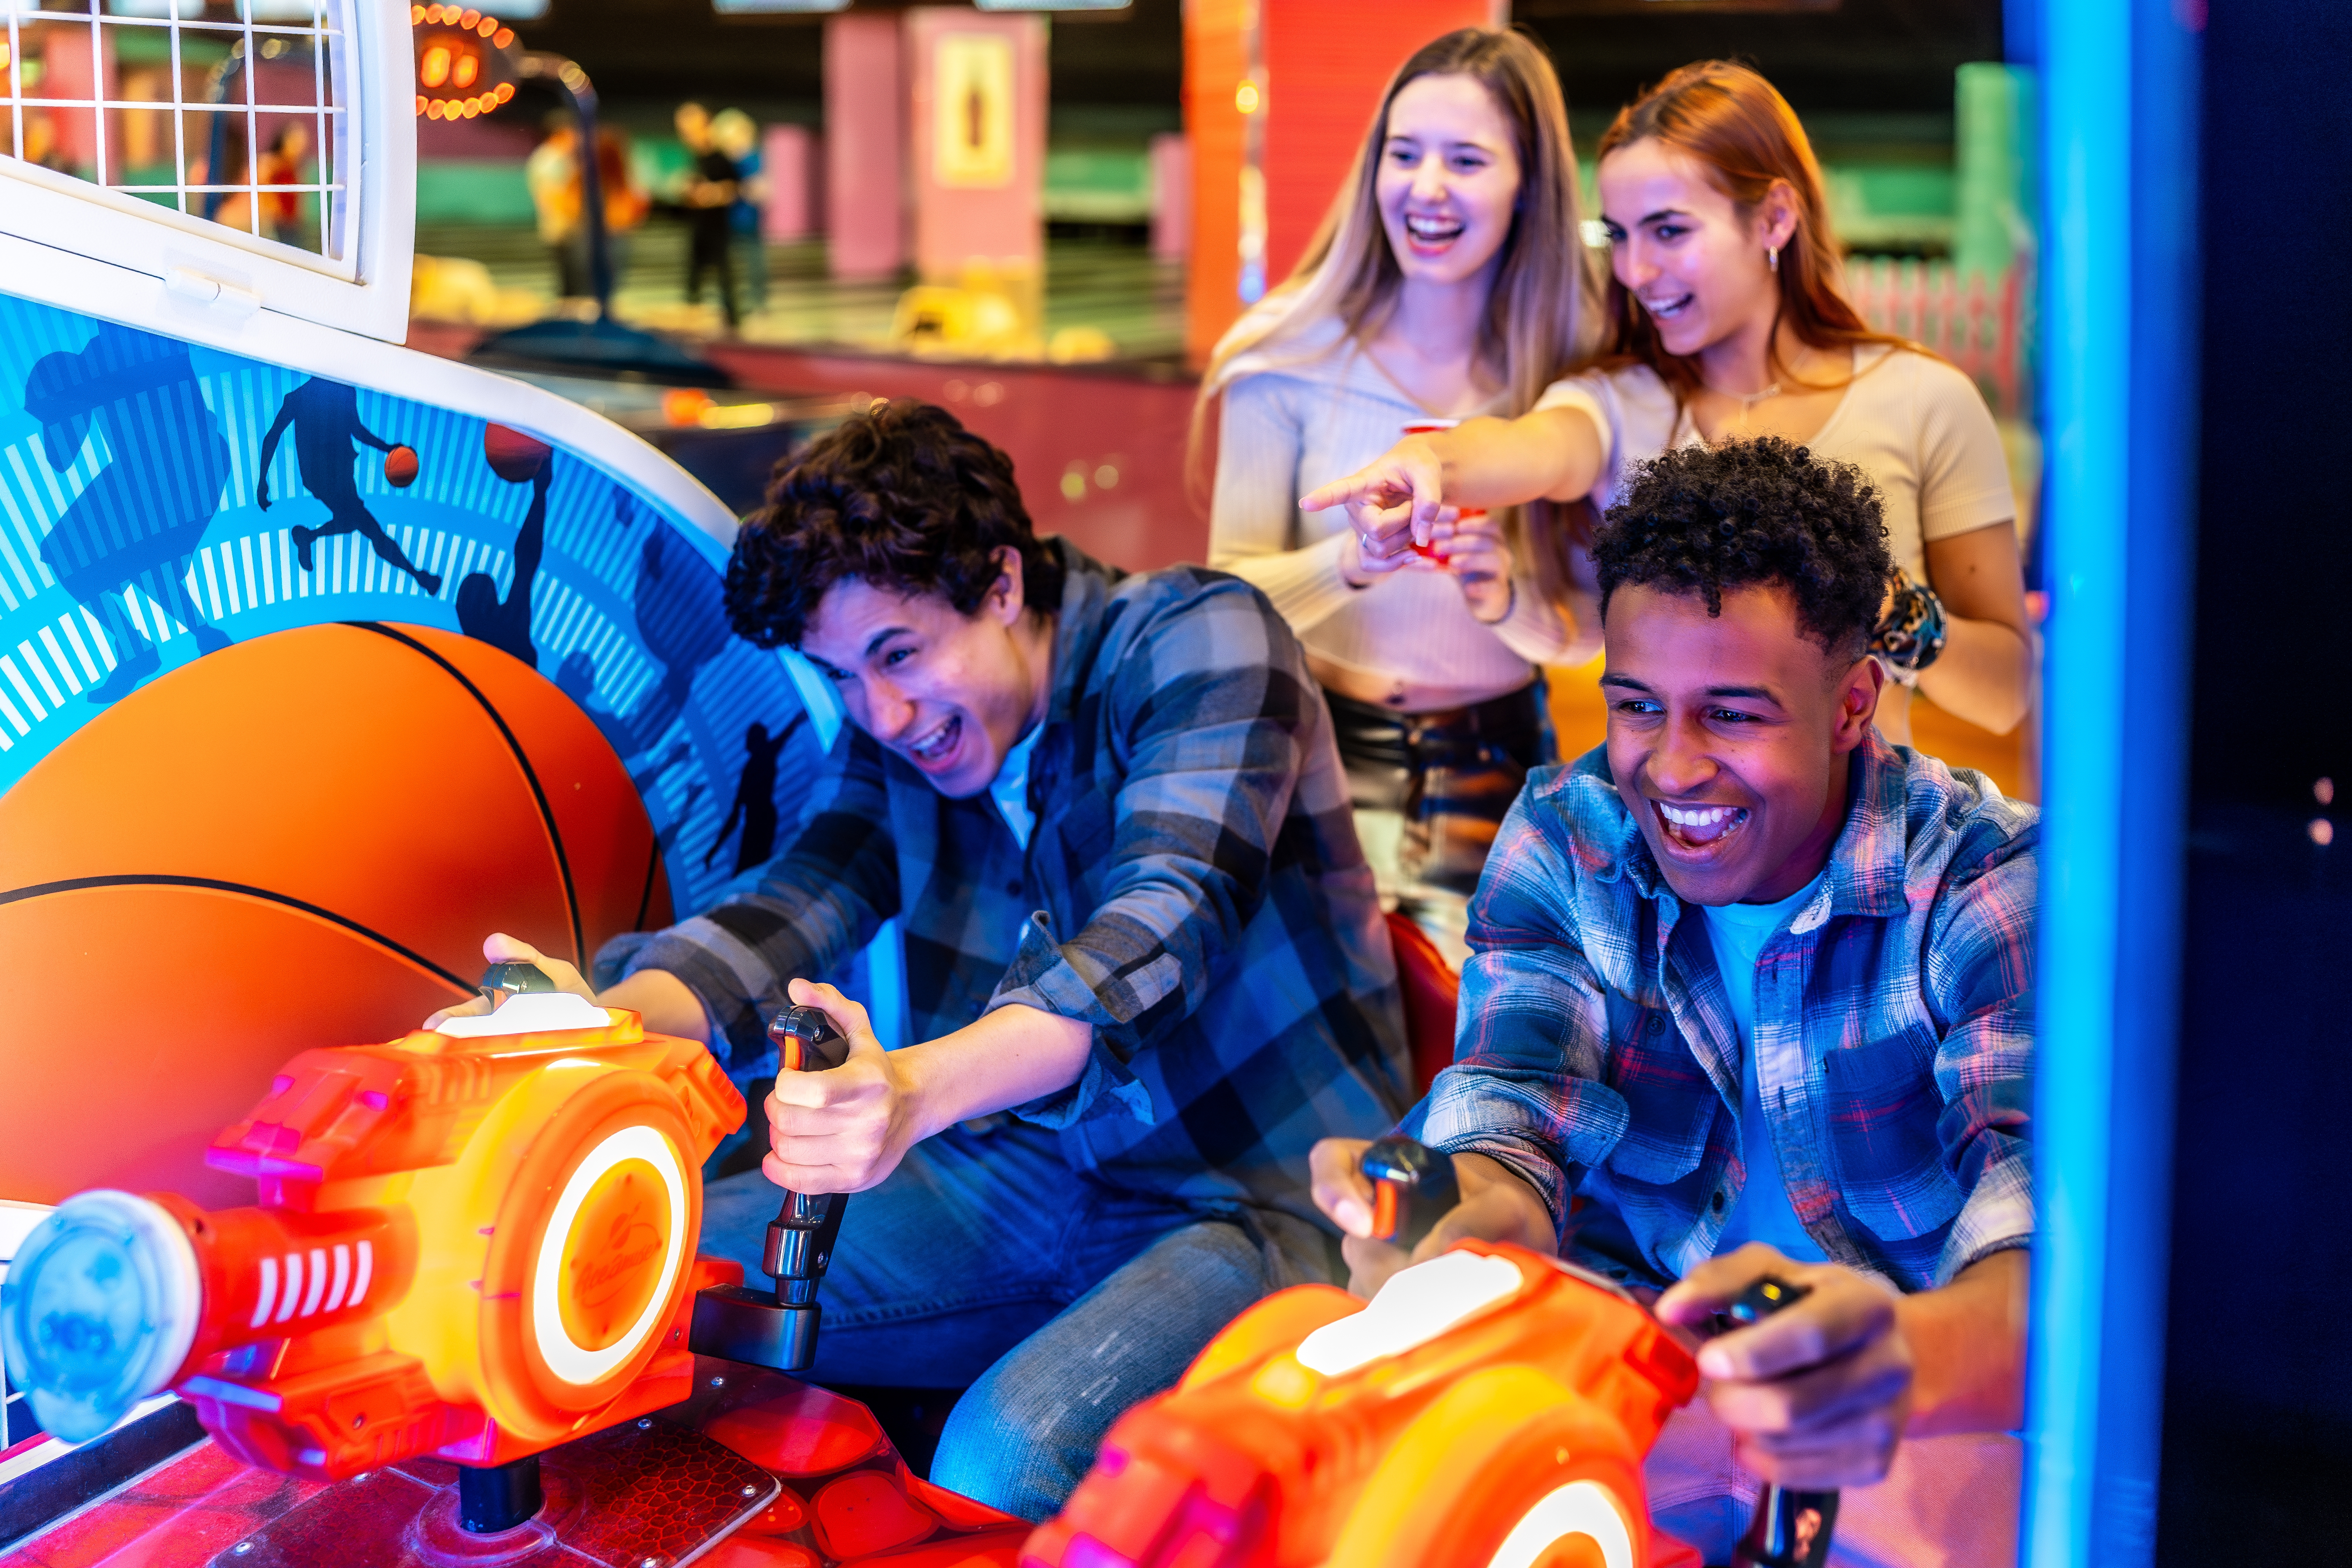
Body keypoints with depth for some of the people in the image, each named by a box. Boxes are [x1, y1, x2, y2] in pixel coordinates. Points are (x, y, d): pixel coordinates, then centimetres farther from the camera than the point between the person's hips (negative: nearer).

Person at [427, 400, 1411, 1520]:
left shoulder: (1199, 638, -13)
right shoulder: (899, 719, 8)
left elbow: (1165, 922, -29)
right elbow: (802, 904, -6)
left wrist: (916, 1087, -47)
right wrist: (608, 1021, -29)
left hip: (1261, 1200, -6)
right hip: (1038, 1177, 6)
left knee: (1009, 1453, -36)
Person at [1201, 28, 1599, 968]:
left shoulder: (1572, 365, 1)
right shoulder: (1291, 355, -4)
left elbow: (1585, 634, 3)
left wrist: (1510, 601, -18)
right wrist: (1347, 565, -24)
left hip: (1498, 775, 2)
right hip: (1328, 759, -1)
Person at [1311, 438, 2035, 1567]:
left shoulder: (1985, 883, -14)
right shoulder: (1562, 840, -2)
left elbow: (2052, 1204, -30)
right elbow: (1514, 1129, -14)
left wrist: (1906, 1356, -54)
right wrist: (1459, 1217, -41)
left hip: (1937, 1400, -2)